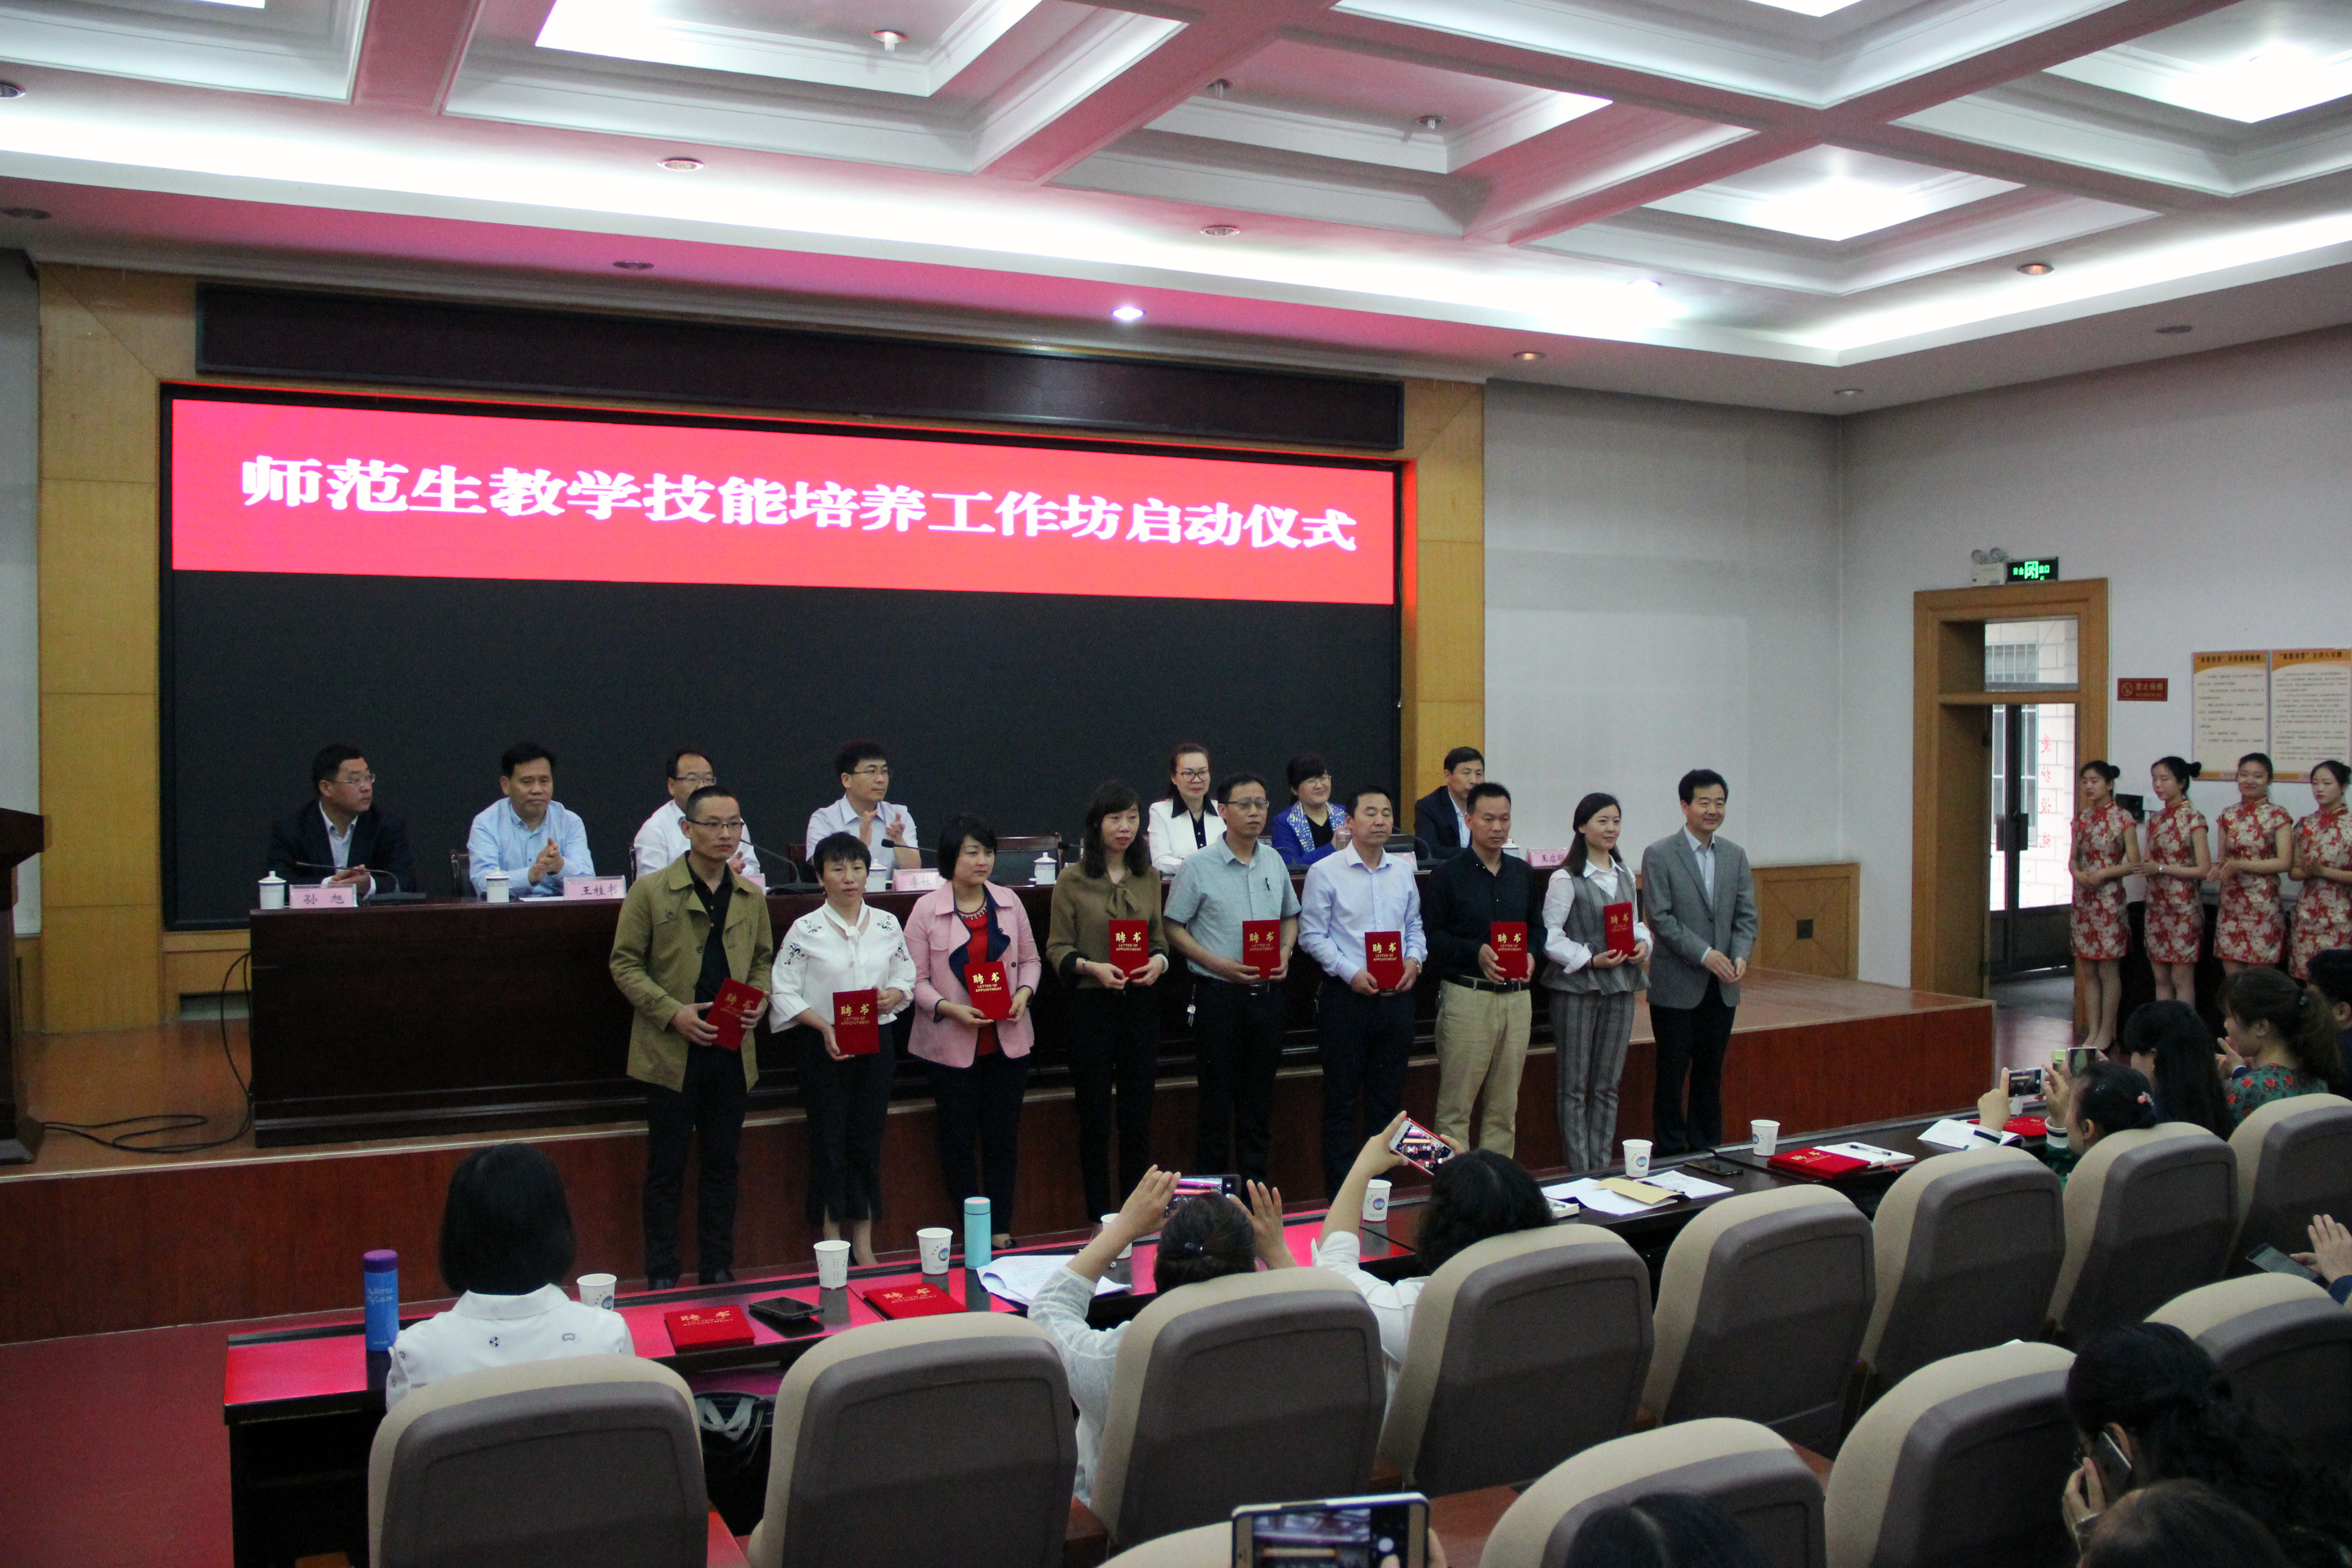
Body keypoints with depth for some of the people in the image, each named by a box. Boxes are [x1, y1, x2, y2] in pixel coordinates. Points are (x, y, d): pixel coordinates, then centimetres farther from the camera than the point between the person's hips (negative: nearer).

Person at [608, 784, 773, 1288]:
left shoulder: (751, 898, 8)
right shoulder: (650, 891, -4)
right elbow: (625, 963, -4)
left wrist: (758, 1001, -3)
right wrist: (672, 1012, -15)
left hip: (732, 1052, 4)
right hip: (672, 1051, -4)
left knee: (722, 1166, 12)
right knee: (667, 1169, 6)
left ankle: (718, 1271, 23)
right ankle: (662, 1278, 17)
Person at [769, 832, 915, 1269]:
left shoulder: (888, 925, 5)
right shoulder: (804, 931, -6)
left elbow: (907, 976, 12)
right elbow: (783, 993, -7)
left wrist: (895, 995, -11)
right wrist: (823, 1026, -19)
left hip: (877, 1041, 3)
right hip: (824, 1047, -3)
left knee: (868, 1138, 8)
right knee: (829, 1141, 2)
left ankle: (864, 1246, 18)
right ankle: (832, 1245, 13)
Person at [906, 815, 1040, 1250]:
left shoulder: (1008, 902, 4)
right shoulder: (927, 909, -7)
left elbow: (1030, 959, 13)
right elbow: (916, 979, -6)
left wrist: (1024, 993, -6)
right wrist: (950, 1009, -20)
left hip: (1008, 1038, 3)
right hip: (952, 1044, -3)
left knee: (1003, 1139, 7)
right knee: (958, 1141, 6)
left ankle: (1001, 1231, 17)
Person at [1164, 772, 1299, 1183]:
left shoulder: (1274, 861, 7)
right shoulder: (1199, 867, -7)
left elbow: (1290, 916, 19)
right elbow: (1174, 929, -5)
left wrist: (1285, 952, -1)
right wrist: (1219, 964, -16)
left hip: (1267, 993, 4)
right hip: (1219, 993, -4)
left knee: (1260, 1097, 12)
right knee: (1218, 1098, 2)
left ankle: (1256, 1186, 23)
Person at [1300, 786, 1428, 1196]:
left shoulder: (1403, 871, 10)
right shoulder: (1325, 872, -5)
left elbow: (1415, 925, 16)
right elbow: (1313, 935, -7)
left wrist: (1414, 960, -3)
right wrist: (1350, 973, -16)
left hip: (1397, 996, 5)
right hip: (1347, 996, -5)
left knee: (1388, 1097, 11)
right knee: (1342, 1098, 1)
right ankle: (1340, 1193, 8)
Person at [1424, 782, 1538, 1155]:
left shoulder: (1522, 872, 14)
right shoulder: (1448, 874, -2)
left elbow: (1536, 926, 20)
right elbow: (1432, 935, -6)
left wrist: (1531, 955, 0)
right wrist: (1475, 953, -18)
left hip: (1518, 995, 5)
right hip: (1467, 995, -5)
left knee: (1506, 1105, 10)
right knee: (1456, 1104, -3)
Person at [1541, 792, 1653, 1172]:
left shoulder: (1626, 874, 12)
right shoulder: (1566, 879, -8)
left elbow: (1635, 923, 19)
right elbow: (1550, 937, -10)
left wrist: (1642, 945, -2)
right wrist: (1590, 959, -18)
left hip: (1621, 987, 6)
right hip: (1577, 987, -6)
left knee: (1608, 1085, 10)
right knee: (1575, 1085, 1)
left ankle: (1602, 1166, 18)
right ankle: (1579, 1171, 7)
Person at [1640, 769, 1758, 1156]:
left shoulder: (1735, 855, 10)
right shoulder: (1659, 855, -6)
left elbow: (1746, 915, 8)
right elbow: (1661, 918, -12)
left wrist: (1740, 956, -9)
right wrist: (1705, 954, -18)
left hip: (1722, 987, 5)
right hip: (1676, 985, -5)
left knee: (1711, 1073, 12)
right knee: (1672, 1072, 2)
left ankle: (1707, 1150, 21)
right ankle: (1670, 1153, 12)